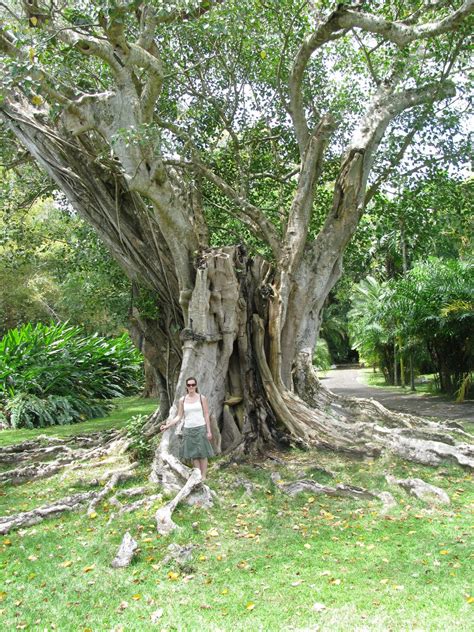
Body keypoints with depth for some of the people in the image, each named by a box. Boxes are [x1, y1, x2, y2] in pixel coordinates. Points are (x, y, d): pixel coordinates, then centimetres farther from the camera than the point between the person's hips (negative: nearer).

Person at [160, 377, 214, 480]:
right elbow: (179, 416, 6)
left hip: (200, 428, -2)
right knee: (193, 454, 6)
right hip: (188, 429, 2)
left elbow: (206, 415, 0)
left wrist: (209, 431, -4)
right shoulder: (182, 400, 4)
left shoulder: (202, 398, -1)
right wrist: (168, 425, -6)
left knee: (202, 453, 0)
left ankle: (204, 476, 9)